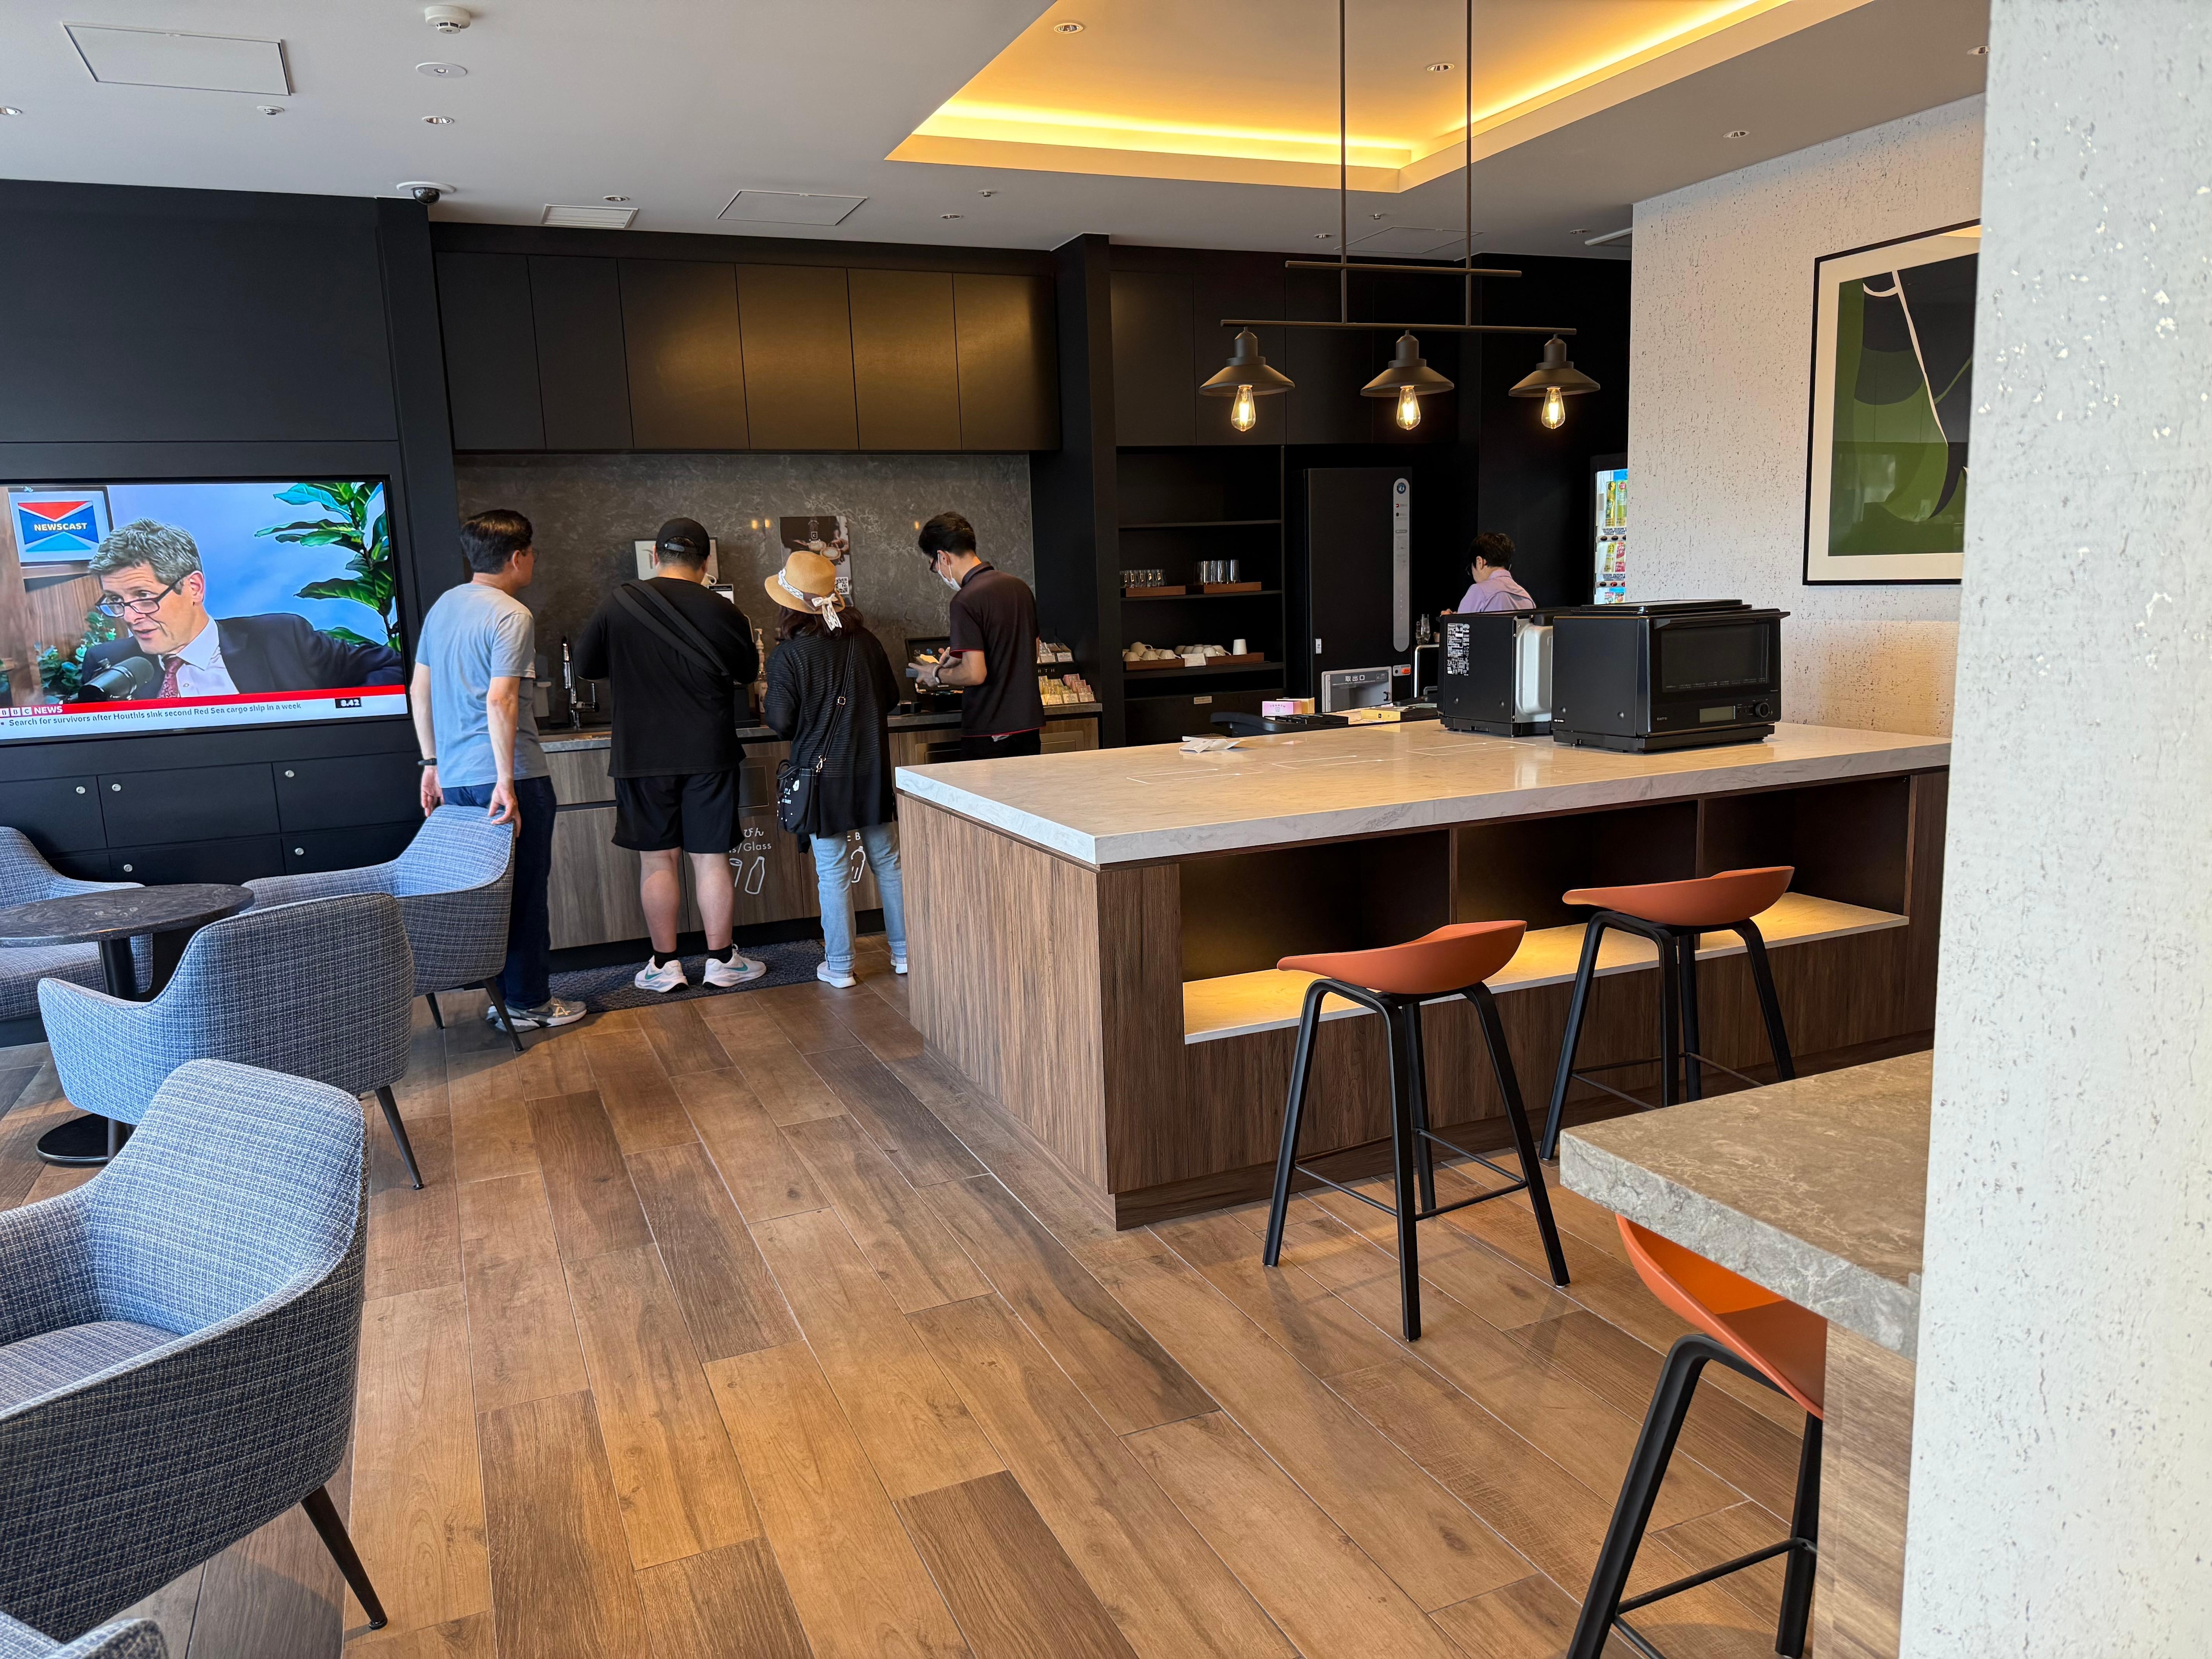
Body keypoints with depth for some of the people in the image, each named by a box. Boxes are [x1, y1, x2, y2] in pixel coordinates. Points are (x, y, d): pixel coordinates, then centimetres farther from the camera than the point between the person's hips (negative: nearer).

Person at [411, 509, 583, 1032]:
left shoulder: (443, 606, 13)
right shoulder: (512, 616, -13)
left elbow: (420, 690, 16)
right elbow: (500, 701, -22)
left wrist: (433, 763, 20)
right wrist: (507, 781, -22)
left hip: (455, 777, 8)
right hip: (508, 774, -8)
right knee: (524, 890, 2)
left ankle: (497, 994, 22)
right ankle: (528, 1002, 9)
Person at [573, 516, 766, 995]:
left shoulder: (618, 605, -5)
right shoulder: (724, 613, -5)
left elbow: (585, 665, 6)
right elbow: (746, 675, 10)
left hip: (641, 757, 0)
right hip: (709, 755, 0)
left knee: (657, 860, 8)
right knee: (711, 859, 6)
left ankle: (664, 965, 14)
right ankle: (721, 960, 14)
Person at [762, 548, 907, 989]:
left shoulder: (788, 656, -13)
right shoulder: (866, 642, 0)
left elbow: (780, 722, -11)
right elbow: (891, 697, 11)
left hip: (821, 773, -3)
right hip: (872, 769, 4)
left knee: (832, 871, 4)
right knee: (887, 860, 13)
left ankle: (839, 966, 11)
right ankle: (905, 952, 19)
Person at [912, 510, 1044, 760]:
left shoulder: (966, 601, -15)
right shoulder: (1020, 587, 8)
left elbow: (975, 674, -21)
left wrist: (937, 676, -1)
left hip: (988, 732, -7)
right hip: (1028, 724, 7)